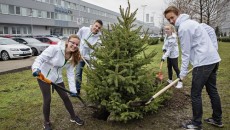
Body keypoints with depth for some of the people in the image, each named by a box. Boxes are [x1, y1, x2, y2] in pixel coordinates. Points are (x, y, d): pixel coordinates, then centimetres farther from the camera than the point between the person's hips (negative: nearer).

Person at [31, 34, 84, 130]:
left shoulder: (72, 58, -7)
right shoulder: (54, 49, -26)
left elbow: (70, 73, -8)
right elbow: (40, 59, -27)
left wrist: (73, 89, -14)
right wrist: (36, 69, -48)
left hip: (57, 78, 6)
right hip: (44, 76, -5)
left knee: (65, 97, 10)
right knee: (47, 99, -3)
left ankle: (73, 117, 31)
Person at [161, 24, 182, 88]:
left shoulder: (173, 38, -27)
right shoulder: (166, 36, -1)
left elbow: (170, 49, -29)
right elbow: (165, 43, 13)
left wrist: (164, 57, -30)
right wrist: (163, 49, -9)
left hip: (174, 55, -9)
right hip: (169, 55, 9)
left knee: (175, 68, -5)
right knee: (169, 67, 16)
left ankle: (180, 82, 5)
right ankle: (170, 79, 31)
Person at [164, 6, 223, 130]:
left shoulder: (183, 27, -12)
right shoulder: (190, 22, 18)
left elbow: (186, 52, -12)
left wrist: (183, 72, -6)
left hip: (204, 62, -10)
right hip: (213, 59, 10)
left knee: (195, 94, 0)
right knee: (212, 90, 18)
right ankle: (217, 119, 30)